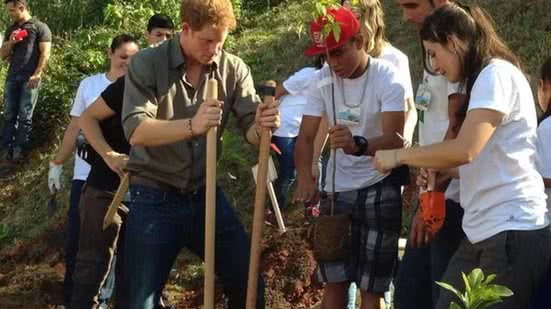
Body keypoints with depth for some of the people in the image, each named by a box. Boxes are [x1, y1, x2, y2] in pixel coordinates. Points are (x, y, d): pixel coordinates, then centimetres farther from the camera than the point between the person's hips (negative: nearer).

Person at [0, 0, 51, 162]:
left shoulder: (40, 27, 1)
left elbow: (45, 53, -6)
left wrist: (36, 75, -15)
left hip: (29, 78, -6)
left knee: (25, 116, -2)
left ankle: (19, 150, 0)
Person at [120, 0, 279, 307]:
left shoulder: (234, 69, -3)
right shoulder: (146, 65, -11)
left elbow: (251, 130, -5)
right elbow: (136, 131, -22)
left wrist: (263, 126, -31)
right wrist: (191, 126, -38)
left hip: (207, 196, 3)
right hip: (154, 199, -3)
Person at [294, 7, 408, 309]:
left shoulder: (388, 79, -18)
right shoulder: (322, 81, -3)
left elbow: (395, 139, -29)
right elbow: (306, 136, -4)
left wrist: (357, 145, -50)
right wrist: (304, 177, -25)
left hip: (379, 191, -4)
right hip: (335, 189, 5)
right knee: (334, 279, 10)